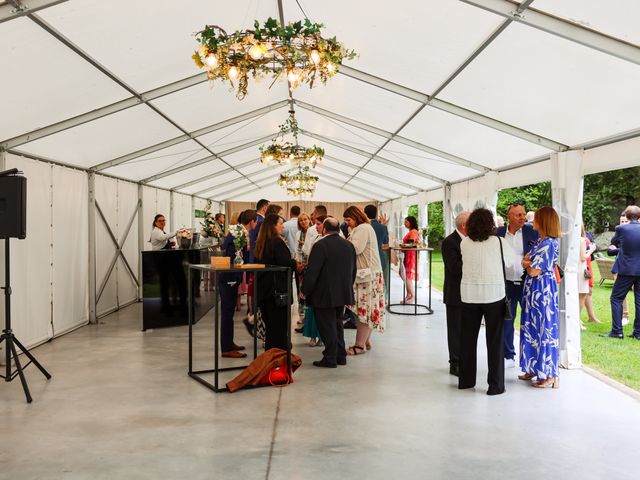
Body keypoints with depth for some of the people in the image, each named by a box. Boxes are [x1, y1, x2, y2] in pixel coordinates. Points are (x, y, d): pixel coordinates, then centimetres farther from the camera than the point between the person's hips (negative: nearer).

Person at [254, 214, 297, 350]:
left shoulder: (261, 243, 9)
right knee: (279, 323, 0)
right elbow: (286, 263, -21)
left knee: (269, 321, 15)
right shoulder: (277, 242, -16)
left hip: (264, 287, 8)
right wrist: (295, 262, 1)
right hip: (279, 288, -8)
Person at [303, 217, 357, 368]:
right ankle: (341, 356, 24)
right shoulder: (349, 245, 7)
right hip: (343, 293, 7)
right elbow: (353, 270, 14)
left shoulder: (320, 245, -16)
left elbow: (312, 271, -17)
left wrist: (305, 290, -7)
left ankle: (330, 358, 7)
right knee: (337, 324, 18)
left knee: (327, 326, 2)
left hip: (324, 295, -7)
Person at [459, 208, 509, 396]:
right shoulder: (496, 241, -9)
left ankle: (466, 380, 24)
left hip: (469, 295, 3)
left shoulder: (464, 243, -3)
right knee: (494, 341, 6)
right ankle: (495, 385, 11)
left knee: (468, 338, 14)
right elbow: (505, 263, 0)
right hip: (494, 294, -3)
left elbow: (463, 264, 3)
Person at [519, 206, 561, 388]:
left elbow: (534, 271, -19)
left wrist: (527, 264, 1)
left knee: (545, 331, -1)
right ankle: (534, 369, 25)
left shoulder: (550, 244, -18)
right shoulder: (539, 242, 11)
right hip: (532, 291, 9)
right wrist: (530, 263, -11)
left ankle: (549, 375, 9)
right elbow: (525, 261, 10)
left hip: (543, 292, -9)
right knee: (532, 329, 14)